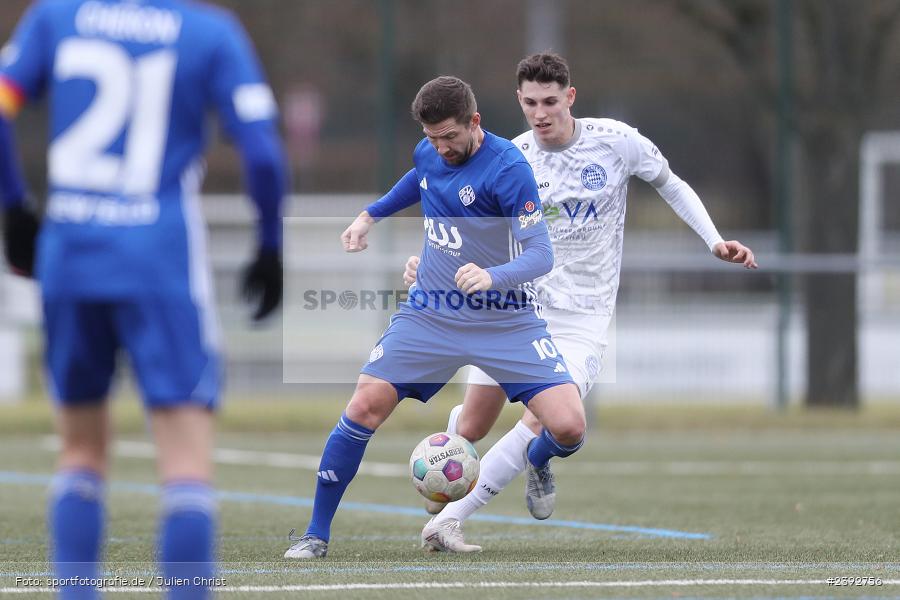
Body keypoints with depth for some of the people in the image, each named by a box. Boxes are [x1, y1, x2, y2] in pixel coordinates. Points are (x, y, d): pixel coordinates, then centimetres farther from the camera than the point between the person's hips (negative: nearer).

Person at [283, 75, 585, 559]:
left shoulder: (508, 169, -18)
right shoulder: (428, 154, 1)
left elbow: (540, 254, -23)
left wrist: (492, 275, -40)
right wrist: (370, 215, 25)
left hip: (504, 319, -4)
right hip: (430, 315, 4)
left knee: (568, 427, -17)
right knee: (366, 406, -11)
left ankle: (537, 465, 22)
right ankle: (316, 534, 1)